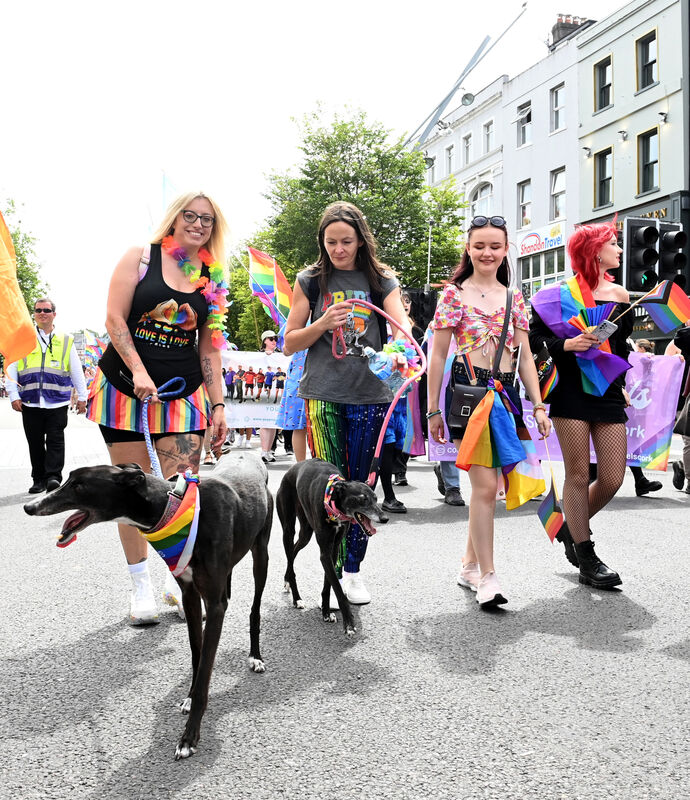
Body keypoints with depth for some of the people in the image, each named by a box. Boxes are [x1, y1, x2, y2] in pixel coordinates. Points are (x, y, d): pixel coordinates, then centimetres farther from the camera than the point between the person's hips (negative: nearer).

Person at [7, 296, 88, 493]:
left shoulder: (66, 340, 12)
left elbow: (77, 371, 15)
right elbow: (11, 368, 8)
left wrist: (82, 396, 11)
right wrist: (14, 395, -1)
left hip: (57, 402, -1)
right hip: (30, 402, 1)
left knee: (55, 440, -7)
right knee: (35, 443, 7)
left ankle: (53, 476, -6)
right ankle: (39, 480, 15)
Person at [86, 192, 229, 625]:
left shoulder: (212, 280, 10)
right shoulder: (140, 257, 1)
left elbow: (209, 349, 11)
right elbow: (115, 318, -6)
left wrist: (218, 404, 5)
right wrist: (139, 372, -16)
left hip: (183, 393, 2)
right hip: (125, 385, -2)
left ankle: (179, 580, 13)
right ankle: (141, 584, 14)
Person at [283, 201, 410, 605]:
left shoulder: (381, 279, 7)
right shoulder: (311, 280, 7)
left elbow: (402, 325, -7)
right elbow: (289, 344, 7)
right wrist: (324, 323, -11)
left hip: (370, 394, 1)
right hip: (323, 394, -1)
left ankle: (353, 570, 18)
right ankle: (333, 572, 7)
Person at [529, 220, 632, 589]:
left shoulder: (620, 295, 12)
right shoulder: (561, 293, -2)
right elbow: (535, 338, -3)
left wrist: (622, 384, 15)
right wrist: (567, 344, -18)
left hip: (608, 394, 5)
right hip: (572, 393, -5)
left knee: (613, 478, 1)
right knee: (578, 475, 0)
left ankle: (572, 527, 29)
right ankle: (586, 558, 14)